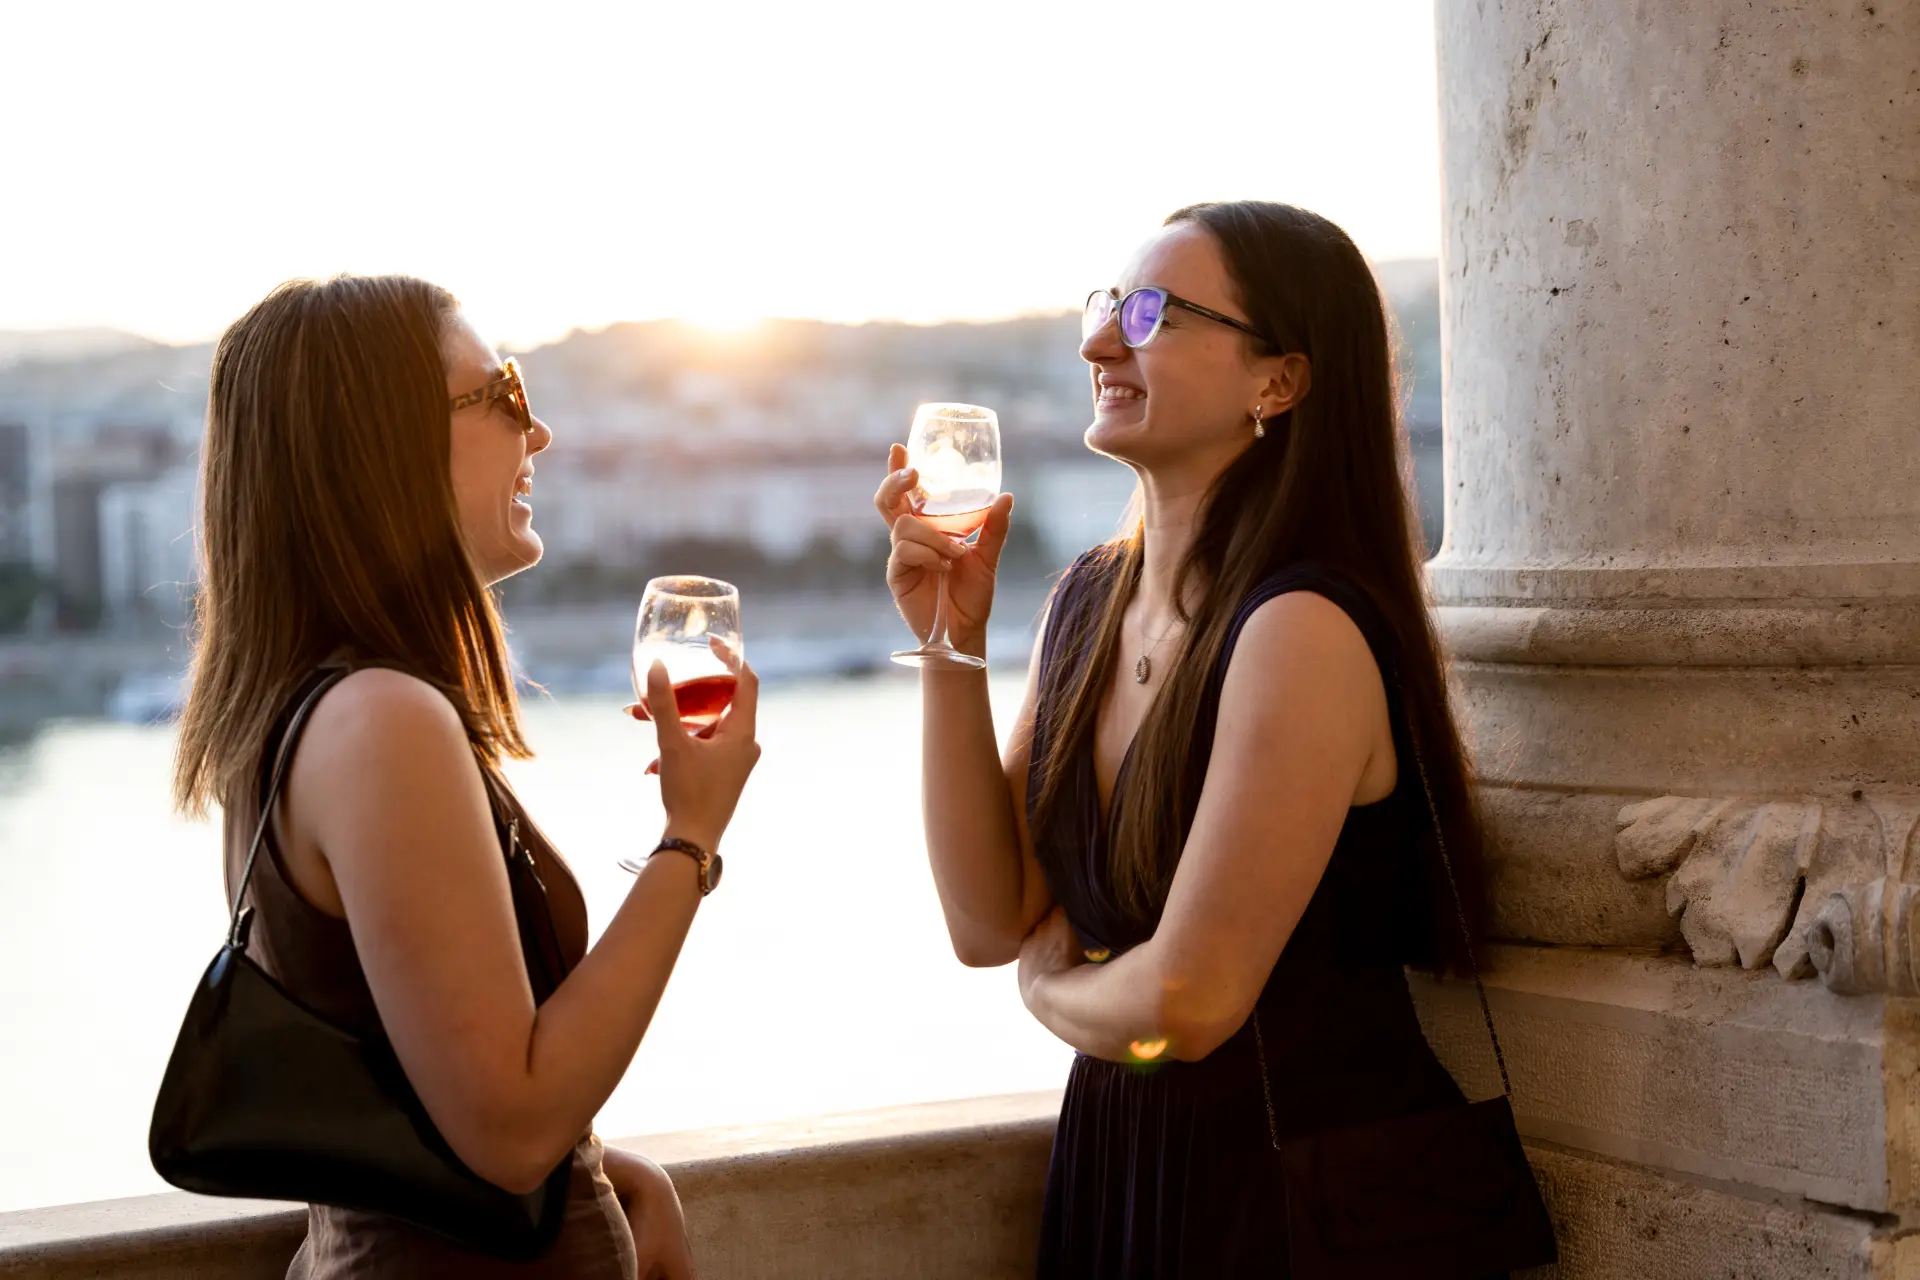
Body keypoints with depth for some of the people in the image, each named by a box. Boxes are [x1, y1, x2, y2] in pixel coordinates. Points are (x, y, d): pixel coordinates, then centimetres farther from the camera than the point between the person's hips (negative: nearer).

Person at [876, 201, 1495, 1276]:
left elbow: (1182, 1004, -24)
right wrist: (953, 645, -8)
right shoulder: (1088, 601, 2)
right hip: (1113, 1158, 7)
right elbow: (989, 926, -1)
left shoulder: (1303, 630, -23)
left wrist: (1053, 984, -3)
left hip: (1309, 1186, -7)